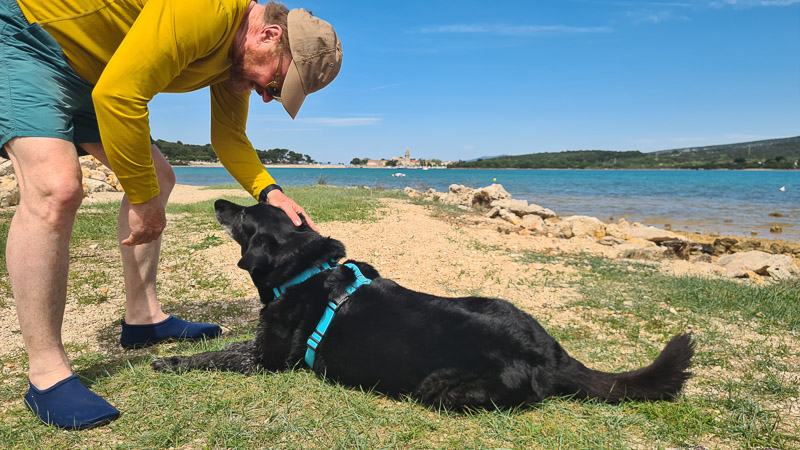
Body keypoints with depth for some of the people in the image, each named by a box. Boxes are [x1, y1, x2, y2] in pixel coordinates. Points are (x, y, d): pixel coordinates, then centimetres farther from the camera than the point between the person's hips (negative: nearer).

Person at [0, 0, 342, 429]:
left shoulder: (240, 56, 0)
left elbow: (229, 136, 7)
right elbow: (118, 94, -35)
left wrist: (270, 192, -10)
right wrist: (143, 198, -24)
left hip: (85, 71, 10)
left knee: (157, 178, 7)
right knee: (55, 187, -27)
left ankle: (143, 317, 17)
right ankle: (46, 374, -18)